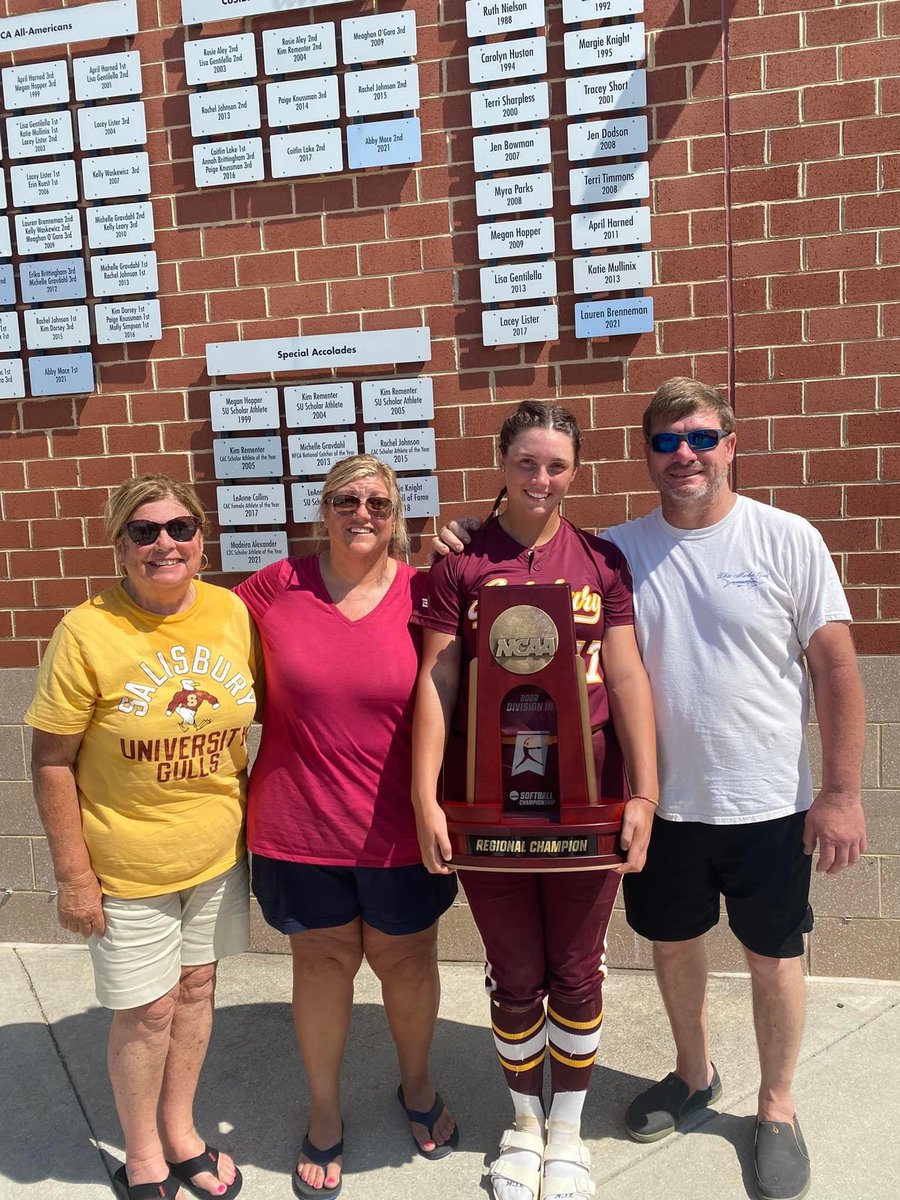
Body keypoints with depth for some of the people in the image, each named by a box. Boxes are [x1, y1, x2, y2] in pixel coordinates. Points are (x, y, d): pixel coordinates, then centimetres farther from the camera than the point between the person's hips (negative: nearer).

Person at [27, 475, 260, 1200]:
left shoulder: (232, 613, -6)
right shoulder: (87, 632, -18)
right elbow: (52, 761, -13)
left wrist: (249, 821, 7)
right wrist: (73, 874, -11)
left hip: (217, 854, 4)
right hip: (127, 867, -3)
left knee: (196, 987, 18)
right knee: (147, 1009, 10)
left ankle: (180, 1131, 43)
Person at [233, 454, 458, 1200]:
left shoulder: (422, 594, -8)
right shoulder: (277, 587, -6)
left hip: (398, 829, 0)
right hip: (299, 825, 0)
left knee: (407, 961, 18)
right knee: (322, 962, 17)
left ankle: (417, 1085, 48)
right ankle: (325, 1114, 42)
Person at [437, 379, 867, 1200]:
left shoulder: (787, 539, -9)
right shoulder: (618, 550, -3)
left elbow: (836, 669, -7)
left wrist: (841, 792, -9)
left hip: (768, 802, -2)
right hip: (663, 800, 2)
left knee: (773, 955, 14)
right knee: (672, 942, 19)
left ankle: (777, 1109, 39)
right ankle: (694, 1074, 47)